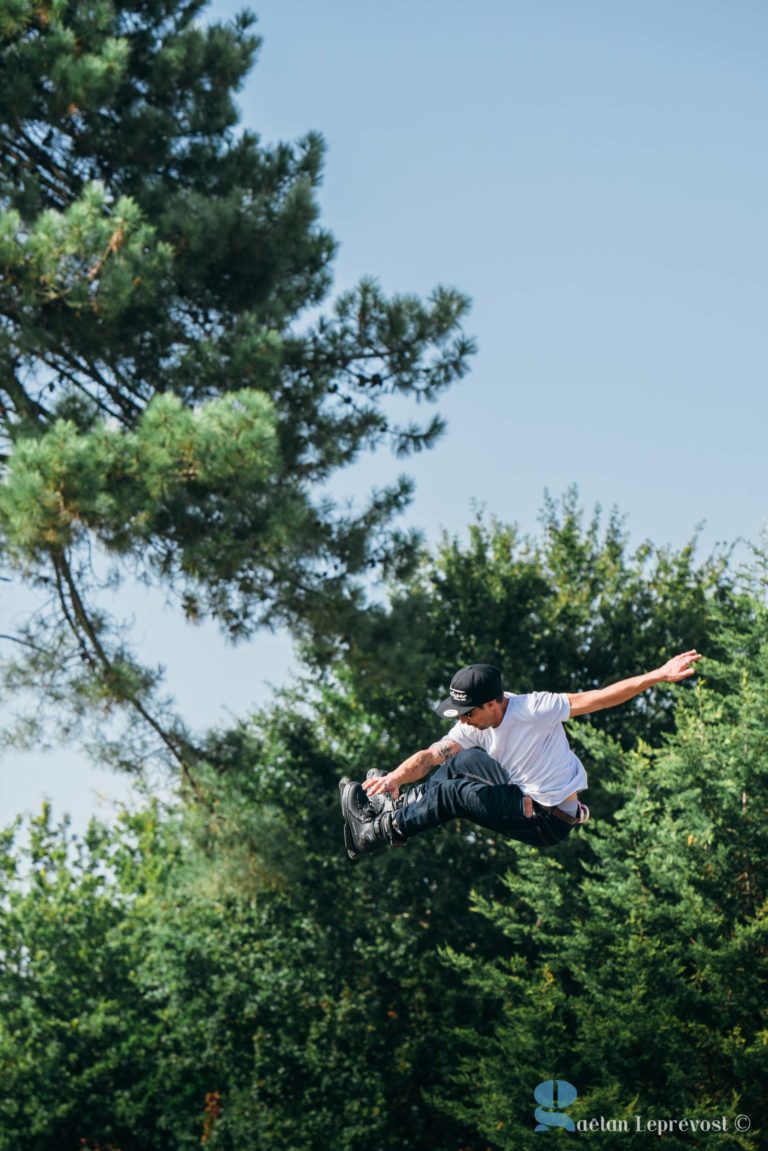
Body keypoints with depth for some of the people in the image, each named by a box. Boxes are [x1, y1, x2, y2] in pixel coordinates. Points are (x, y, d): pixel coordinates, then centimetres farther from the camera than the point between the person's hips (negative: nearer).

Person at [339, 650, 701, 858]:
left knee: (452, 791, -14)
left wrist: (657, 676, -33)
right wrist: (395, 777, -30)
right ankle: (400, 805, 3)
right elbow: (431, 756, -11)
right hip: (524, 799, 7)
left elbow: (598, 698, -24)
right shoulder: (474, 728, -1)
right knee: (464, 761, -3)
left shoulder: (534, 709, -21)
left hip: (550, 822, -7)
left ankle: (382, 831, -3)